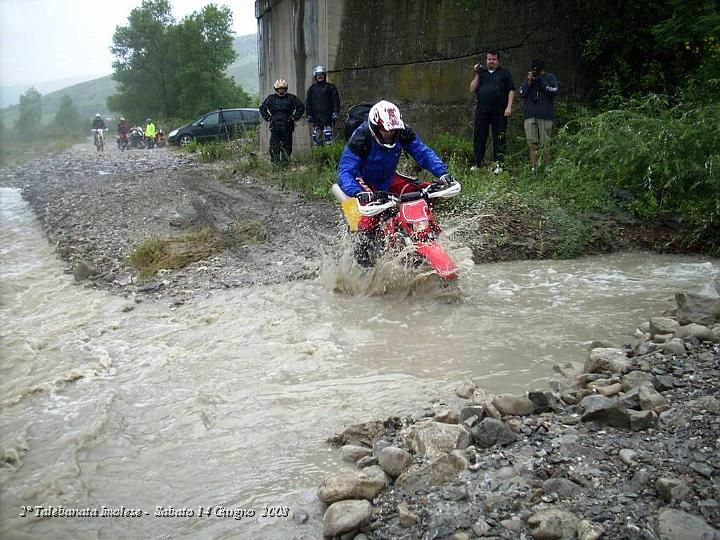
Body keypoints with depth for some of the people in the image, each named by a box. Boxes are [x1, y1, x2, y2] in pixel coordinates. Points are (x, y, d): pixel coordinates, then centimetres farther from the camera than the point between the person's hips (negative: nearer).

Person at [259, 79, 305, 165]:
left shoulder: (291, 98, 6)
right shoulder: (271, 98, 9)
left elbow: (301, 107, 12)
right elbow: (262, 108, 21)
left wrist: (294, 117, 3)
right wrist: (267, 118, 9)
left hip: (287, 127, 0)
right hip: (275, 126, 0)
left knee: (287, 146, 1)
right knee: (274, 146, -5)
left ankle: (285, 162, 9)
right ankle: (275, 162, 1)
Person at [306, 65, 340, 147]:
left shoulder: (331, 87, 6)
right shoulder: (312, 88, 13)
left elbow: (336, 100, 4)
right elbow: (308, 103, 15)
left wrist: (335, 112, -6)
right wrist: (309, 115, 8)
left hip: (327, 116, -3)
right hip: (316, 117, 3)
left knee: (328, 136, -10)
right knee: (316, 137, 4)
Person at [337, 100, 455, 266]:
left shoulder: (403, 132, -15)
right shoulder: (361, 138, -29)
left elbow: (423, 152, -12)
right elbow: (345, 172, -33)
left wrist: (442, 173, -29)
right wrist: (359, 192, -53)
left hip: (389, 179, 6)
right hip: (366, 183, -5)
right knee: (371, 214, -34)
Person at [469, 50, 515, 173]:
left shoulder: (504, 73, 11)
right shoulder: (481, 73, 18)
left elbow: (511, 90, 4)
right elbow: (472, 90, 10)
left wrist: (509, 106, -7)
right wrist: (477, 75, 0)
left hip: (499, 112, -2)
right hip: (482, 111, 3)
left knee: (499, 138, -2)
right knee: (479, 137, 3)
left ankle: (498, 164, 2)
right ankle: (477, 163, 10)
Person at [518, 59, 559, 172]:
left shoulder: (550, 77, 9)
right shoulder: (528, 78, 16)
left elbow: (554, 91, -6)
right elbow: (522, 94, 7)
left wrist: (540, 81, -8)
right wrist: (529, 82, -4)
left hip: (545, 116, -2)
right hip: (530, 115, 3)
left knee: (545, 143, -4)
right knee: (532, 143, -1)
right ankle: (533, 167, 1)